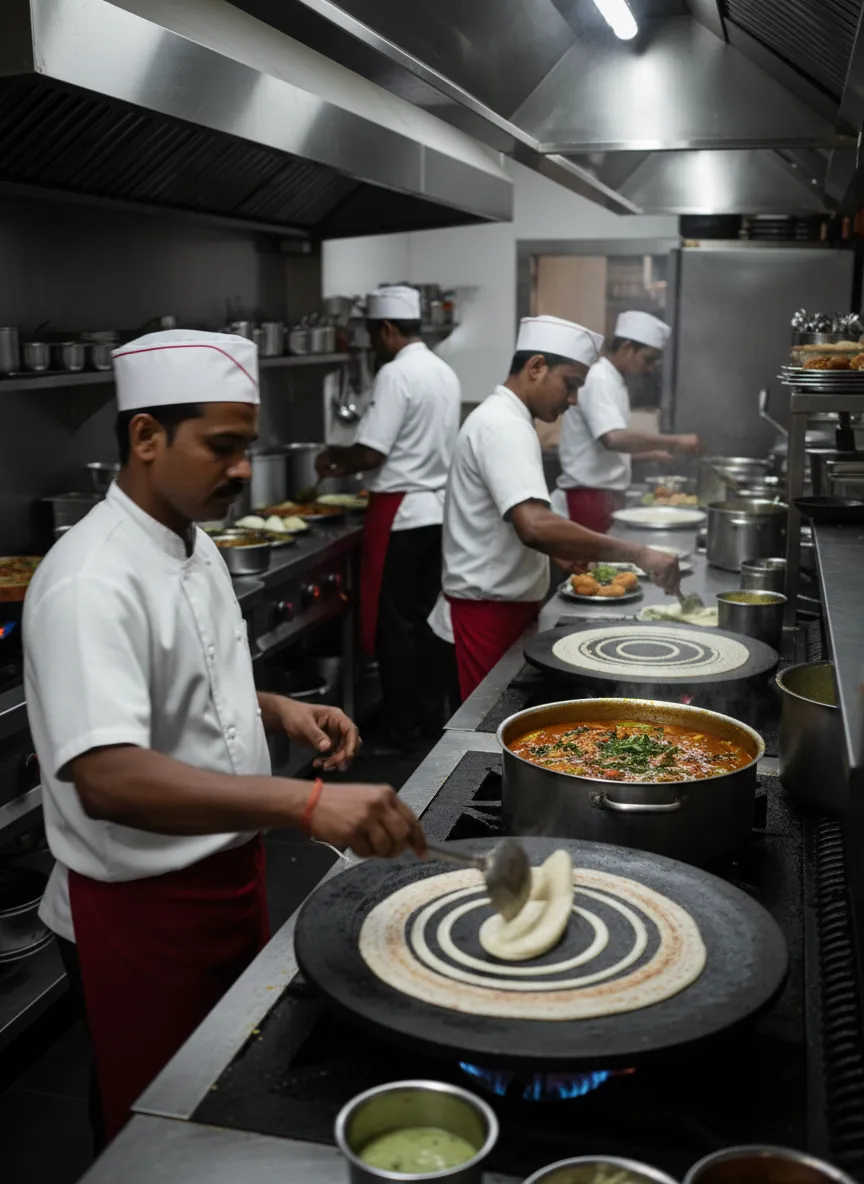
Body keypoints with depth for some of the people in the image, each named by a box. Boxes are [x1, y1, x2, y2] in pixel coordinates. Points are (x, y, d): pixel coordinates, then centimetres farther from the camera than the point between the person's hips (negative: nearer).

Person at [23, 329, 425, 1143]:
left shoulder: (192, 545, 5)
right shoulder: (92, 581, -26)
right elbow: (107, 780, -38)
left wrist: (276, 712, 0)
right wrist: (307, 802, -46)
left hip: (225, 875, 9)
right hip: (138, 910, -8)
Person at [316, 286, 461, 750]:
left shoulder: (396, 374, -16)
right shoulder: (444, 372, 11)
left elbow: (371, 453, -20)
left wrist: (334, 459, 1)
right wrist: (348, 465, 17)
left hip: (400, 514, -8)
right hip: (437, 508, 9)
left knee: (394, 624, 0)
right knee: (425, 616, 16)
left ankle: (400, 730, 8)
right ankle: (430, 714, 25)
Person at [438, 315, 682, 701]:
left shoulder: (498, 418, 14)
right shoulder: (504, 427, -19)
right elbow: (534, 525, -34)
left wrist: (558, 551, 13)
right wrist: (637, 553, -32)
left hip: (501, 601, 10)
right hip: (491, 607, -10)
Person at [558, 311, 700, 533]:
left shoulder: (611, 380, 16)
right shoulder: (598, 380, -15)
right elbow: (613, 439, -31)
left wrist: (648, 454, 16)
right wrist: (674, 442, -26)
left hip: (606, 495, 10)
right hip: (590, 497, -10)